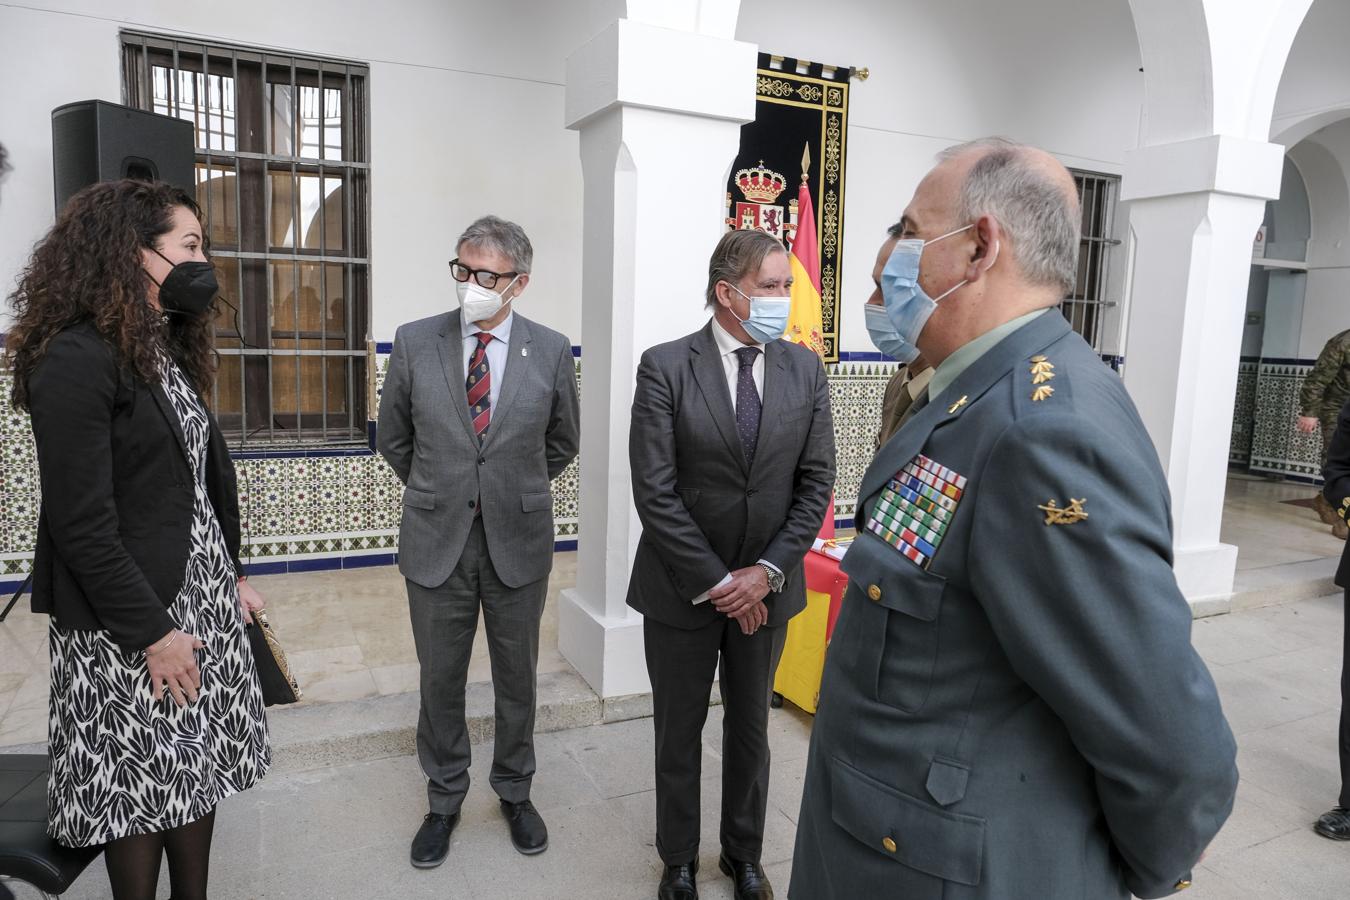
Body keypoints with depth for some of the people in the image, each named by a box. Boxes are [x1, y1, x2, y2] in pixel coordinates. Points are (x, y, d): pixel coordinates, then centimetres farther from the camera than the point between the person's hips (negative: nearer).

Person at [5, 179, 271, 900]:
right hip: (128, 620, -8)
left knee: (198, 771, 16)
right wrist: (152, 634, -16)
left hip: (202, 597, 8)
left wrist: (231, 574, 11)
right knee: (141, 786, 9)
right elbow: (81, 526, -19)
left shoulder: (168, 351, 10)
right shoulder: (75, 360, -17)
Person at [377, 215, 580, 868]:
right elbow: (394, 439, 10)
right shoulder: (415, 342, -4)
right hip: (436, 542, 0)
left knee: (517, 677, 14)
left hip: (518, 542, 0)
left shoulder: (551, 351, -5)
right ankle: (444, 798, 35)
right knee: (440, 680, 13)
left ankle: (514, 791, 37)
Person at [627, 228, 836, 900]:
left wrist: (767, 572, -11)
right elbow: (654, 491, -14)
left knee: (751, 726, 19)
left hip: (767, 586, 3)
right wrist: (715, 582, -15)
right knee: (679, 732, 14)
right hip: (683, 587, -2)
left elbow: (816, 483, -1)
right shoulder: (665, 367, -11)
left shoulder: (805, 370, -1)